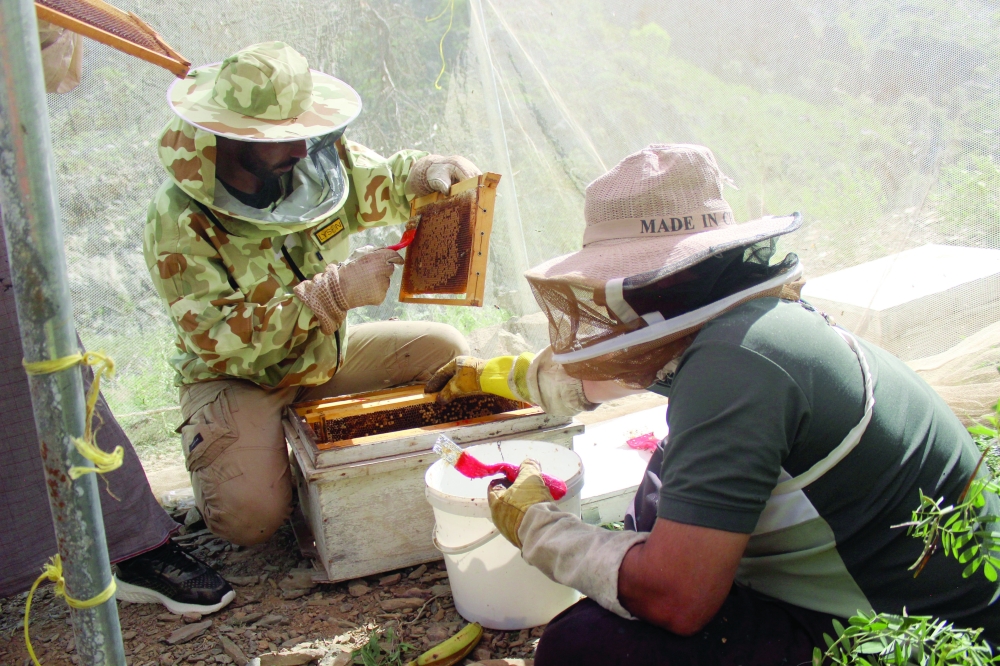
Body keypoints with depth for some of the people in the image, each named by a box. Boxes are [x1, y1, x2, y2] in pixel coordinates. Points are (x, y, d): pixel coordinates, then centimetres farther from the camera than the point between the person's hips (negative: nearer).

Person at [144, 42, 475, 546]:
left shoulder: (315, 161, -11)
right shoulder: (179, 219, -24)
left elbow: (388, 183, 5)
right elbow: (219, 341, -29)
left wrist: (431, 172, -22)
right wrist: (336, 291, -34)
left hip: (327, 356, 5)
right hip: (238, 381, -5)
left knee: (448, 354, -5)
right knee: (249, 514, -24)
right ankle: (208, 447, 11)